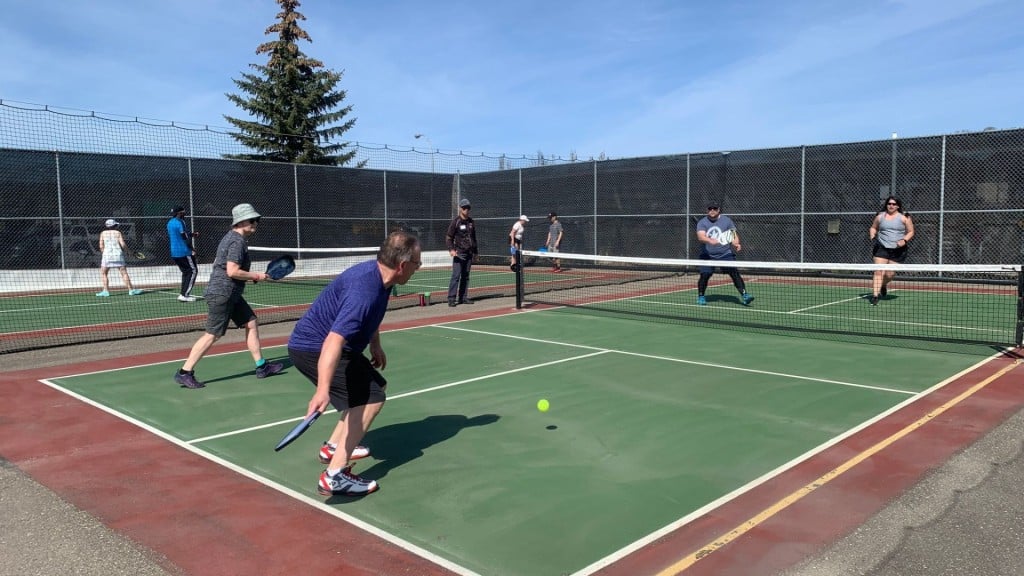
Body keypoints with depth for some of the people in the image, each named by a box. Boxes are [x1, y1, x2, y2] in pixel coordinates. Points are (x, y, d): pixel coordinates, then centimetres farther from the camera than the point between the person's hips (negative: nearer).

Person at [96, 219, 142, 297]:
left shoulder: (103, 233, 8)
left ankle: (106, 291, 1)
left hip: (107, 255, 0)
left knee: (103, 273, 10)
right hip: (118, 255, 0)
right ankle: (131, 290, 1)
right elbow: (123, 244, -4)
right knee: (124, 273, 3)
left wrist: (103, 253, 17)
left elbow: (101, 246, 3)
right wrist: (127, 250, 13)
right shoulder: (118, 233, 5)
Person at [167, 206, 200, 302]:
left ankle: (183, 293, 17)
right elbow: (185, 237, -16)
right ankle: (184, 295, -8)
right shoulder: (179, 222, -15)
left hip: (174, 253, 9)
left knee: (185, 271, 18)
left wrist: (192, 234, 22)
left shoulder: (170, 223, 13)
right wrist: (192, 248, -5)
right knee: (193, 271, -2)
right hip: (184, 252, -9)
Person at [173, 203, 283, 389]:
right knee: (212, 335, -6)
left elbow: (218, 263, 23)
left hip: (230, 295, 11)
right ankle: (184, 373, 1)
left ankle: (262, 366, 14)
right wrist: (255, 276, -13)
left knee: (252, 324, 10)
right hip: (222, 294, -11)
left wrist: (250, 276, 18)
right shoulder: (237, 242, -17)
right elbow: (232, 271, -25)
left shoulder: (230, 237, 15)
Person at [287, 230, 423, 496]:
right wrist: (322, 390, -52)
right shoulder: (364, 291, -33)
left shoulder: (378, 273, -2)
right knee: (372, 398, -17)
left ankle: (333, 446, 31)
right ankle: (334, 476, -15)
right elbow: (333, 341, -44)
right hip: (314, 349, -10)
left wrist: (375, 344, 21)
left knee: (377, 385, 20)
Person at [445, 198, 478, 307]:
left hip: (469, 253, 6)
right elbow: (448, 237, -6)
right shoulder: (456, 221, -4)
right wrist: (451, 249, -19)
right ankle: (451, 299, -11)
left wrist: (475, 251, 21)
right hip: (459, 253, -6)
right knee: (456, 275, -11)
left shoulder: (471, 221, 14)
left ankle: (463, 297, 13)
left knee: (466, 276, 8)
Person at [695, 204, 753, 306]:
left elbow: (734, 235, 1)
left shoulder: (727, 220, 2)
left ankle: (744, 295, -8)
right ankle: (701, 297, 14)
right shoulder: (702, 223, -2)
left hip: (726, 254, 0)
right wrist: (710, 240, -39)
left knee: (735, 273, -11)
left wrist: (736, 244, -21)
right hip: (707, 255, 0)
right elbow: (701, 236, -19)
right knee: (704, 275, -7)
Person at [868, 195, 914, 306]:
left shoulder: (904, 217, 2)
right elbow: (873, 228, 21)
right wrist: (872, 236, 2)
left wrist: (904, 240, -12)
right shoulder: (880, 216, 7)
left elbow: (910, 232, 6)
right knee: (879, 272, -12)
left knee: (890, 274, 1)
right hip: (882, 247, 0)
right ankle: (875, 296, -13)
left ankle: (883, 285, 36)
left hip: (897, 250, 0)